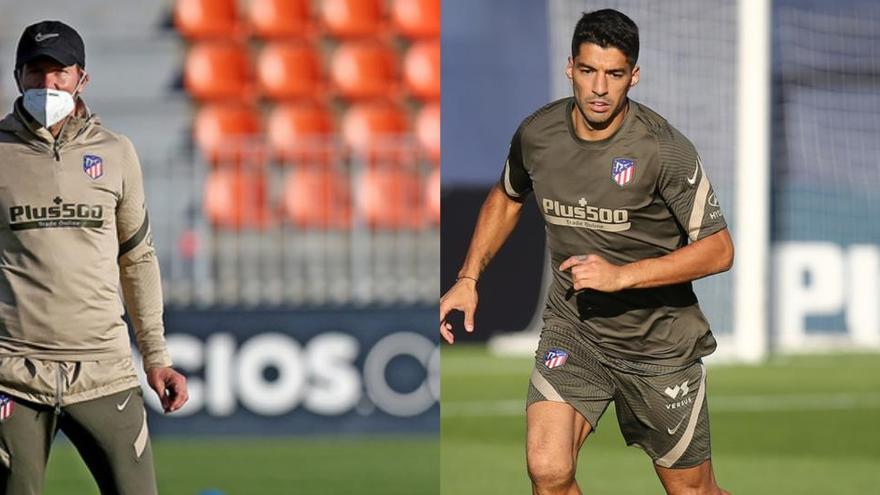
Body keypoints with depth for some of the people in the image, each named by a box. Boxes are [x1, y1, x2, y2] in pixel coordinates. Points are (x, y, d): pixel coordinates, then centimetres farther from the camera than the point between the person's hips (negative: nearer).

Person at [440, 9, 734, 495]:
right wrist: (468, 278, 7)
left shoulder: (665, 150, -19)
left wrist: (622, 275, -25)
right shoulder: (536, 135, -6)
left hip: (660, 341, -2)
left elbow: (718, 249, -16)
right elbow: (505, 197, 17)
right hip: (571, 329, 2)